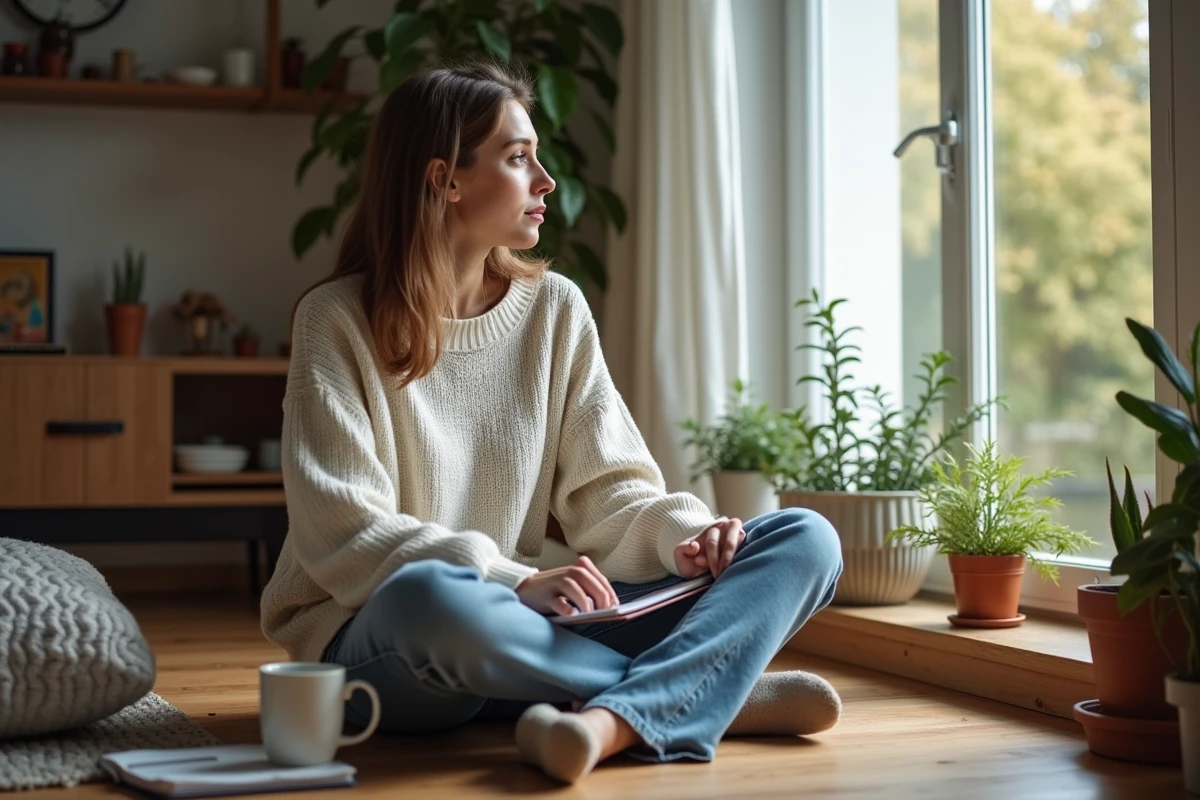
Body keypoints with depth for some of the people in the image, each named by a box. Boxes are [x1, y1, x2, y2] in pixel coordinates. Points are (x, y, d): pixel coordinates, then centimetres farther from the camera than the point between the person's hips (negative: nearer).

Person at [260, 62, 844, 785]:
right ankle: (723, 693, -23)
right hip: (380, 641, -4)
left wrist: (681, 533, -17)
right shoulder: (339, 320, -6)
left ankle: (616, 722, -36)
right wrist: (516, 583, -26)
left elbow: (607, 489, 5)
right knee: (430, 595, -42)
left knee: (805, 541, -9)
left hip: (526, 623, 5)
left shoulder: (556, 309, 7)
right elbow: (342, 531, -14)